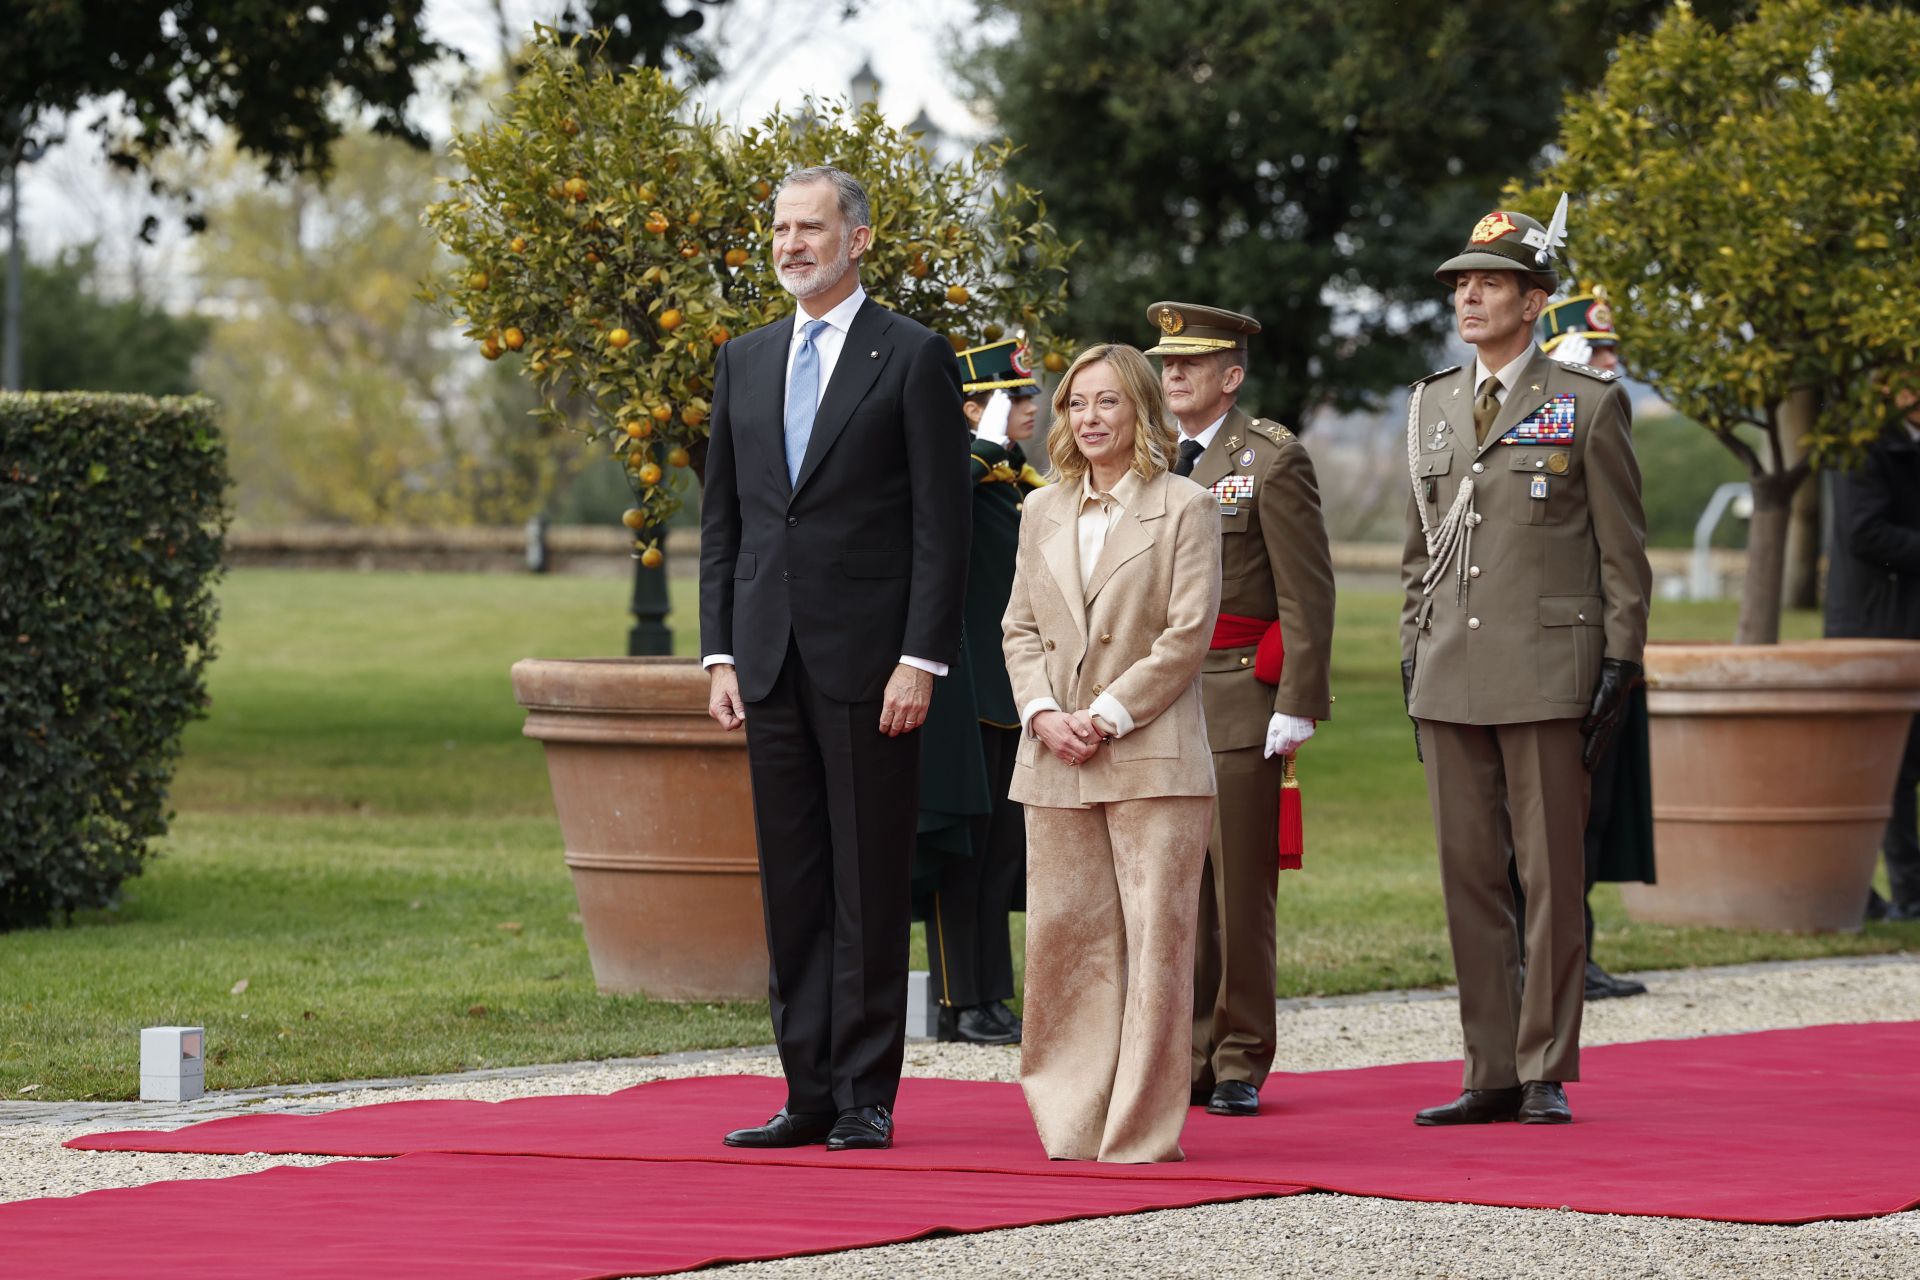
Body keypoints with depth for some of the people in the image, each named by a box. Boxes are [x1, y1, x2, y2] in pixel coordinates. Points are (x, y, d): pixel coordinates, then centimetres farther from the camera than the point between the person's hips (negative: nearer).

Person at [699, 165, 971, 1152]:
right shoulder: (744, 361, 14)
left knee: (869, 888, -2)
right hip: (772, 662, 5)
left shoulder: (913, 358, -2)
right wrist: (721, 653, 7)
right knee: (791, 888, 6)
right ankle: (809, 1095, 10)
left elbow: (941, 524, -6)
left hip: (868, 662, -5)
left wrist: (920, 661, -13)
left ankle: (867, 1099, 1)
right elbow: (721, 517, 16)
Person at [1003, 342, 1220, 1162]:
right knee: (1063, 937, 3)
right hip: (1057, 759, 5)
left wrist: (1108, 717, -12)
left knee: (1154, 934, -5)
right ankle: (1074, 1120, 9)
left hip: (1152, 755, -5)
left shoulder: (1185, 508, 0)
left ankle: (1143, 1128, -2)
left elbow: (1187, 633, -7)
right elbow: (1021, 628, 14)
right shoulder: (1044, 512, 16)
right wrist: (1044, 715, -4)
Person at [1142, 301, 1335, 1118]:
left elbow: (1307, 597, -8)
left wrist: (1297, 706, -14)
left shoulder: (1273, 461, -4)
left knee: (1240, 890, -3)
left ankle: (1241, 1068, 3)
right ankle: (1189, 1058, 12)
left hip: (1240, 704, -6)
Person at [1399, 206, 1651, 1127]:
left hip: (1547, 675, -5)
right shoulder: (1429, 406, 14)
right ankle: (1491, 1074, 12)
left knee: (1551, 876, -1)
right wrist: (1414, 661, 13)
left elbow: (1623, 553, 0)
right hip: (1451, 682, 5)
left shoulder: (1589, 405, 0)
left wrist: (1619, 666, -7)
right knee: (1468, 875, 6)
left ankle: (1548, 1074, 4)